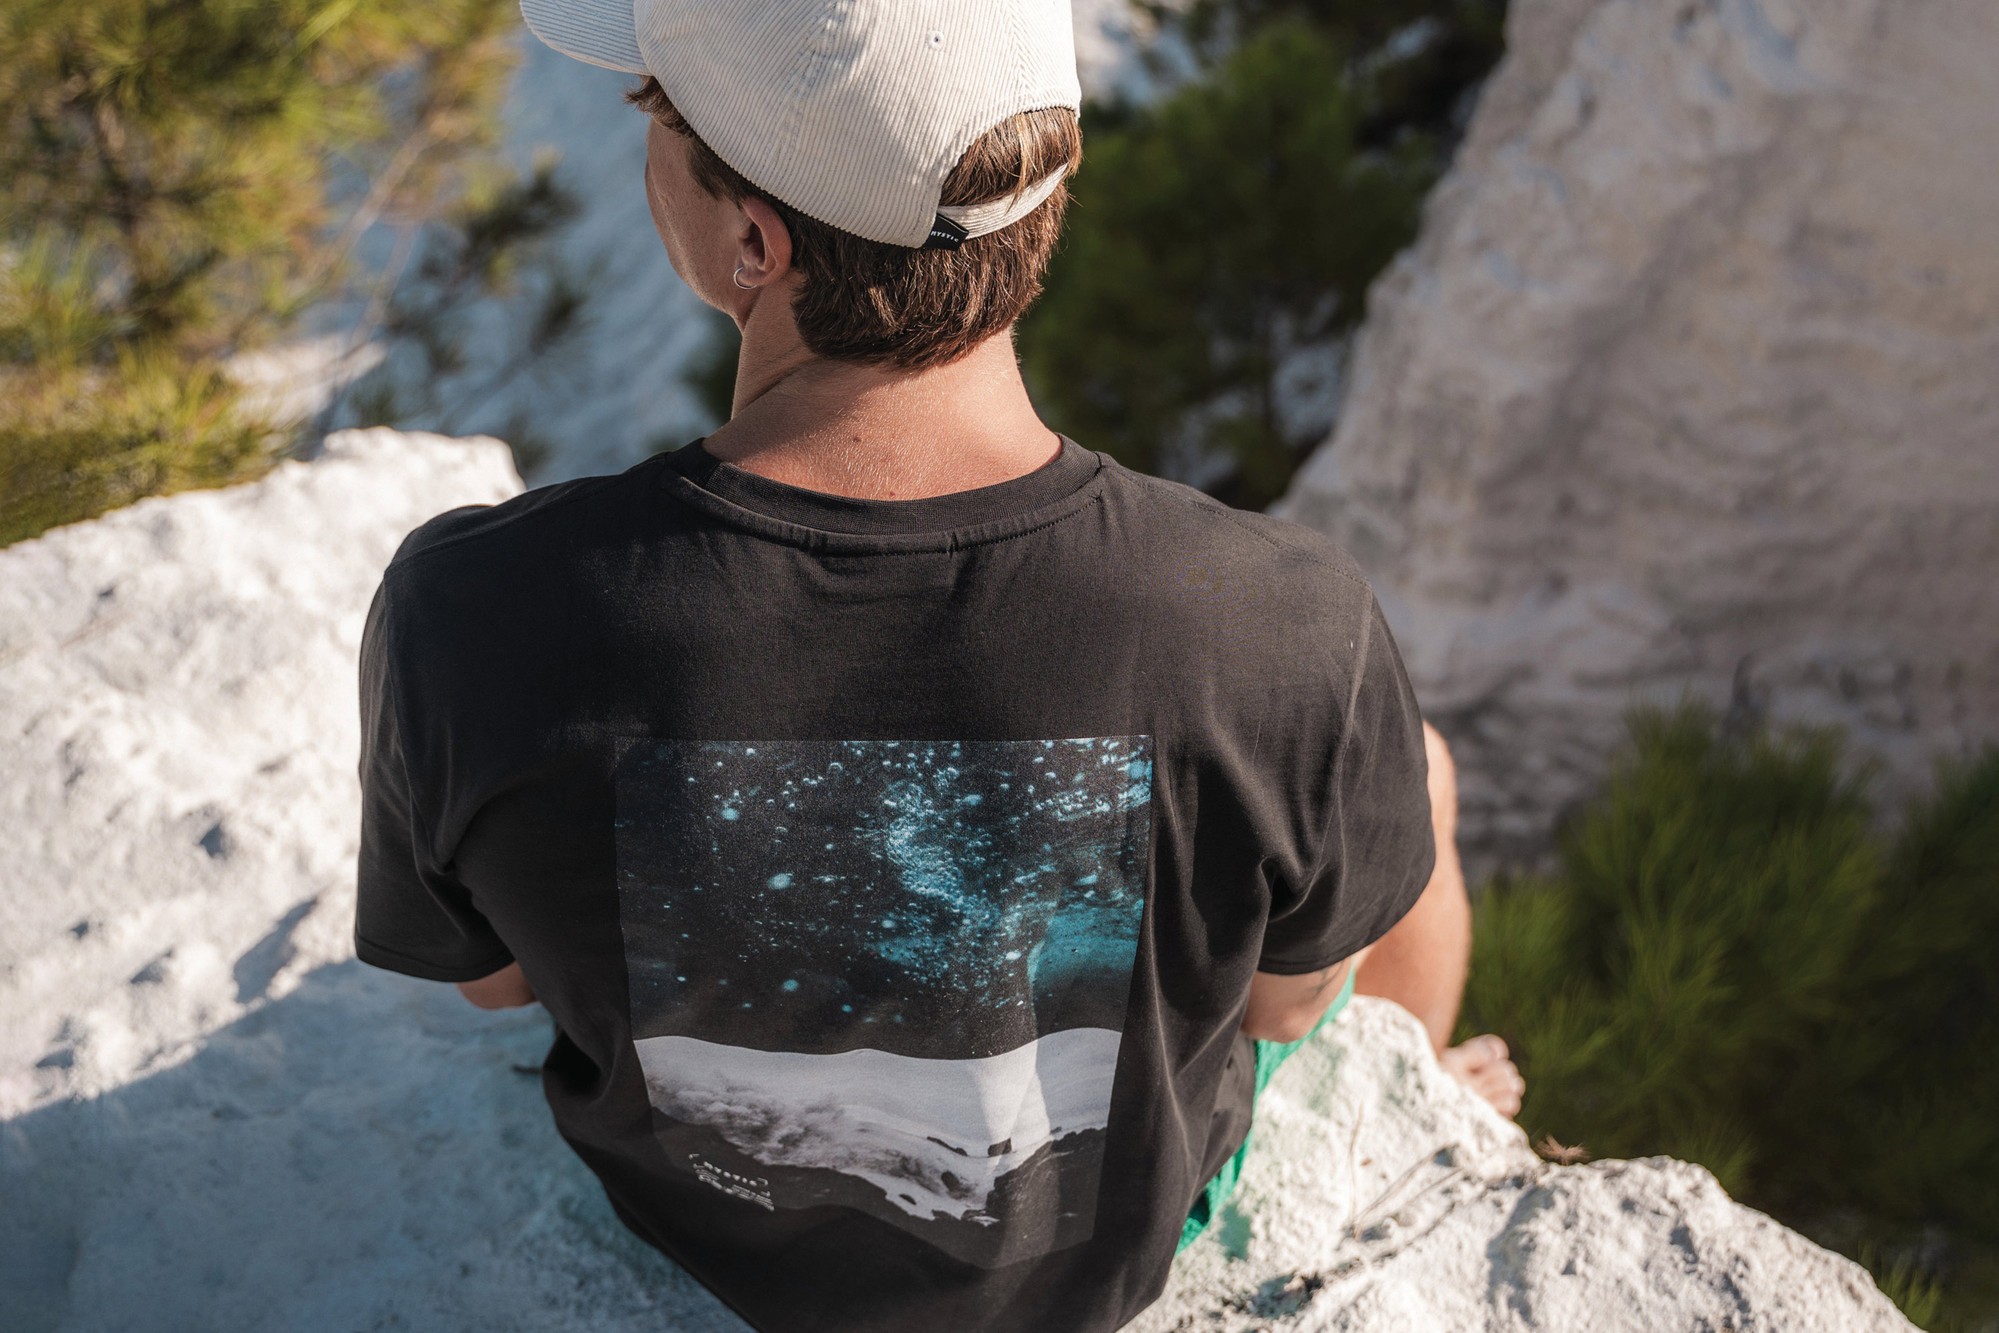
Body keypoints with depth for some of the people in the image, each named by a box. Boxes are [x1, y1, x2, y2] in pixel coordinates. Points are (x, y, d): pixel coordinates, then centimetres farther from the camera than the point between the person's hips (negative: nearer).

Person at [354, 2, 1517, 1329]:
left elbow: (488, 969, -13)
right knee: (1413, 771, 24)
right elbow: (1292, 990, -15)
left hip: (703, 1214, 2)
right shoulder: (1285, 634, -37)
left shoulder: (475, 619, -34)